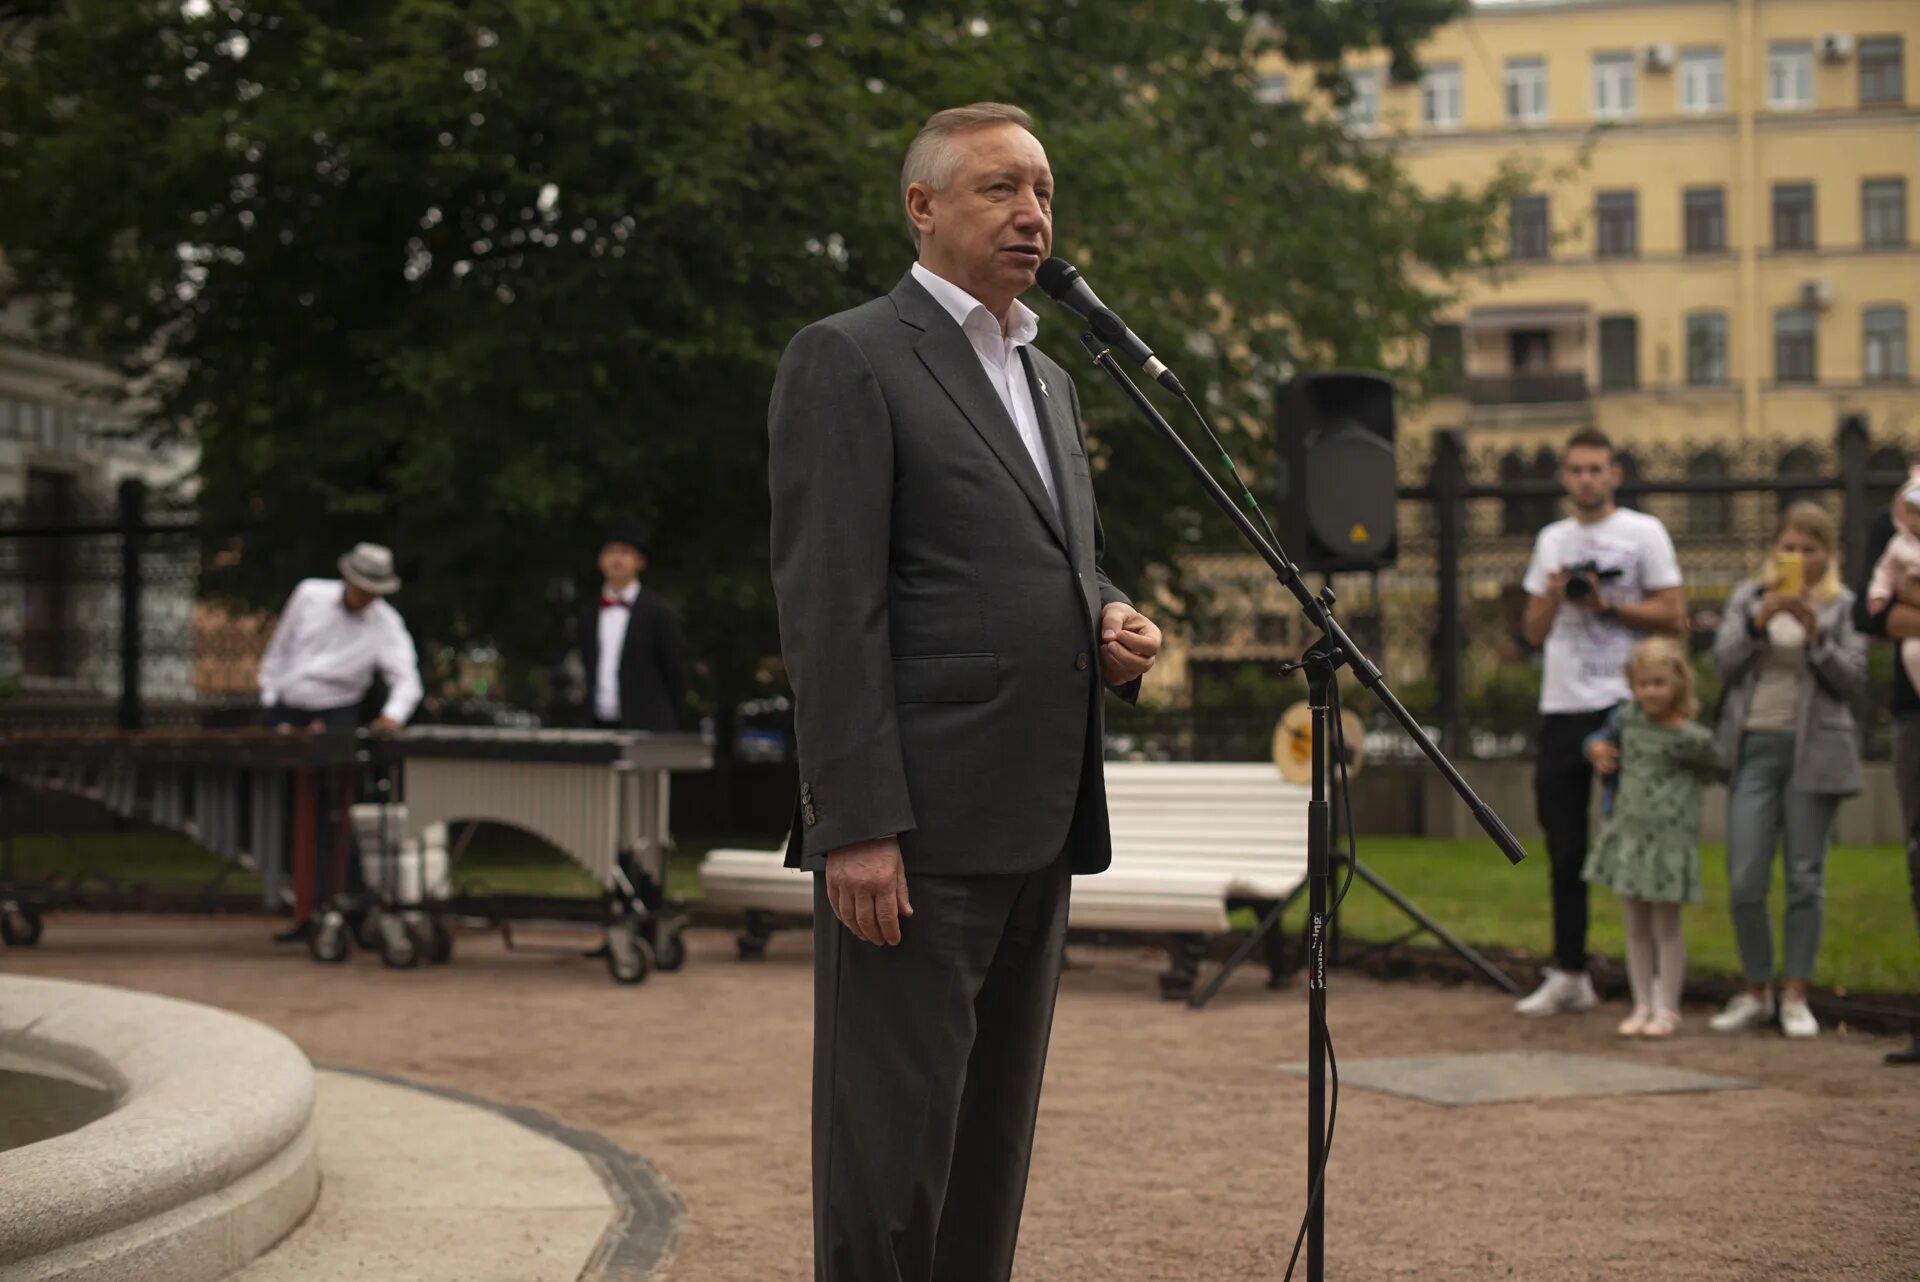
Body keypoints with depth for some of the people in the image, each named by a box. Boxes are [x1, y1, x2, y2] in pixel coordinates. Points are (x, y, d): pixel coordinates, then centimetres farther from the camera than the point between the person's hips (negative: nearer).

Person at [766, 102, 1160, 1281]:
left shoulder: (1050, 380, 20)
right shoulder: (849, 359, -5)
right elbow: (829, 607, -12)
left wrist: (1119, 626, 5)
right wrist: (857, 824, -19)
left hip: (1035, 829, 8)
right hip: (917, 828, -8)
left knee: (993, 1143, 13)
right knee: (892, 1145, -3)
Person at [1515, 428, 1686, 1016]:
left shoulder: (1643, 533, 0)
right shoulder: (1552, 541, 16)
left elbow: (1674, 617, -6)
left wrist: (1606, 605, -13)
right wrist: (1554, 596, -2)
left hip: (1622, 704, -5)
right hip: (1561, 707, 5)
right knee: (1564, 851, 7)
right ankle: (1568, 975, 15)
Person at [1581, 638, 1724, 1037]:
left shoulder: (1693, 737, -11)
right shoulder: (1627, 717, 1)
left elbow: (1721, 768, 4)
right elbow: (1605, 738, 19)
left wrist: (1687, 781, -3)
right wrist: (1597, 749, 1)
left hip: (1669, 838, -5)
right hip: (1628, 832, 5)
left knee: (1666, 927, 4)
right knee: (1636, 927, 10)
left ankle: (1666, 1009, 13)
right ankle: (1642, 1006, 18)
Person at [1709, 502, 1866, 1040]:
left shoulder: (1842, 606, 6)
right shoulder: (1748, 597, 11)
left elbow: (1852, 678, -3)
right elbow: (1724, 662, 0)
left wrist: (1815, 632, -14)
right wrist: (1761, 618, -13)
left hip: (1813, 749, -1)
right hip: (1753, 744, 1)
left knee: (1806, 878, 2)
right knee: (1744, 881, -2)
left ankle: (1795, 995, 10)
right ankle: (1755, 991, 12)